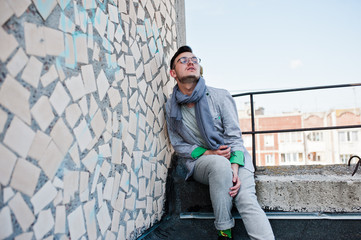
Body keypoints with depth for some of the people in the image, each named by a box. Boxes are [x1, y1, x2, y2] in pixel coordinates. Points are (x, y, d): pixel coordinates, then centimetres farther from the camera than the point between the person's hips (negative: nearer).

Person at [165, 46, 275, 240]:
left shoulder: (220, 96, -2)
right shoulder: (171, 107, 2)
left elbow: (234, 136, -6)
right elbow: (178, 144, 5)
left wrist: (235, 168, -22)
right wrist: (208, 153, -12)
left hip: (234, 158, 1)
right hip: (199, 162, 0)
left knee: (247, 201, -26)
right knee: (220, 164, -36)